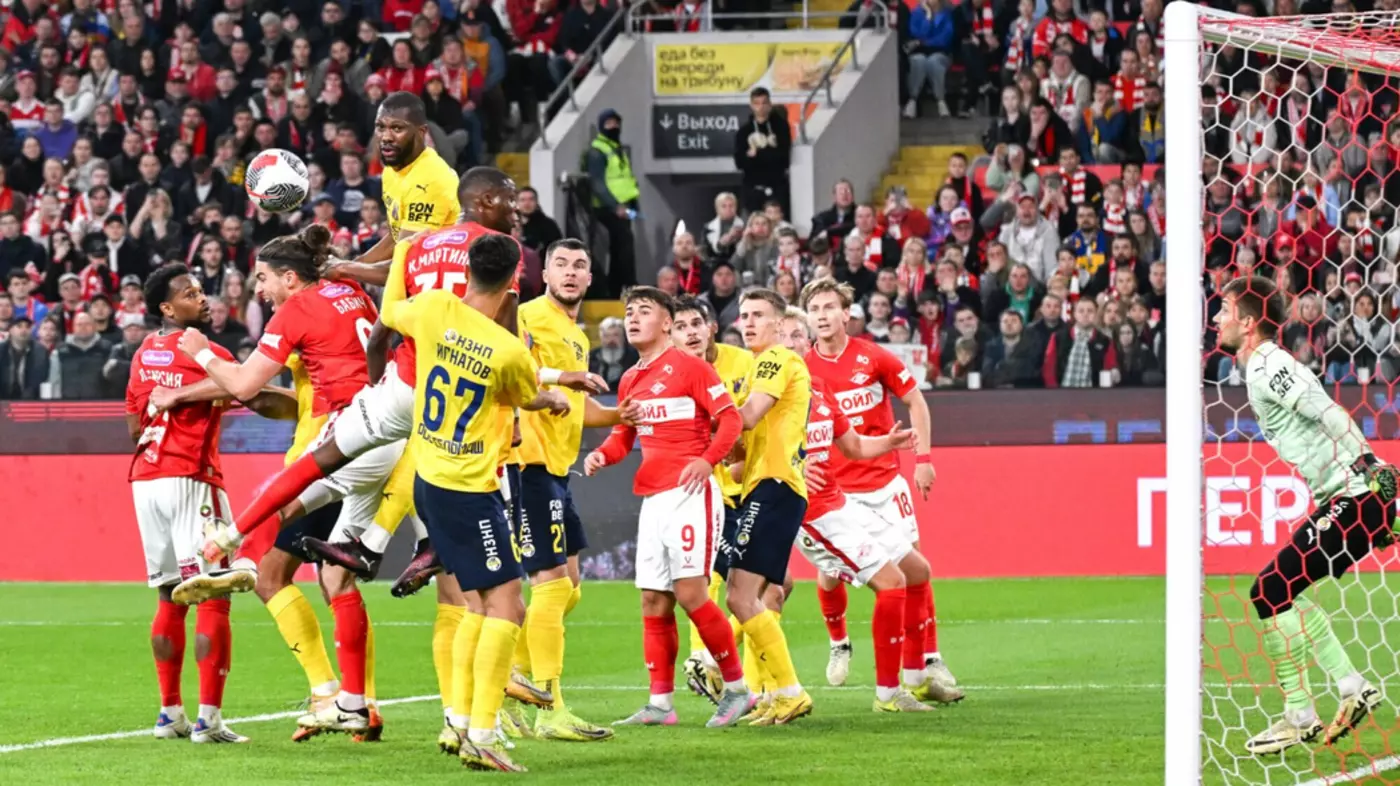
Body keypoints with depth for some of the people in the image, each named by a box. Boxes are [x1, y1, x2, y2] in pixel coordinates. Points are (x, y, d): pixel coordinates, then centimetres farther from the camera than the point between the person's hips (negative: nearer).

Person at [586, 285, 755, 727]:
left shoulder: (689, 366, -5)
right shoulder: (631, 380, 16)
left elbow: (730, 418, -9)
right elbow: (622, 437, 23)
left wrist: (707, 459, -24)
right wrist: (602, 455, 1)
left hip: (689, 492, -8)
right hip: (651, 499, 8)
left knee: (690, 592, -13)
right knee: (653, 601, 4)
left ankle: (737, 688, -1)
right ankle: (660, 703, 7)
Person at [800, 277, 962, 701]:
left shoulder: (873, 357, -5)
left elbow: (915, 400, 4)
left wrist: (922, 457, -3)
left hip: (884, 481, 0)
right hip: (834, 488, 0)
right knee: (829, 575, -6)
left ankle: (930, 662, 2)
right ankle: (839, 644, 24)